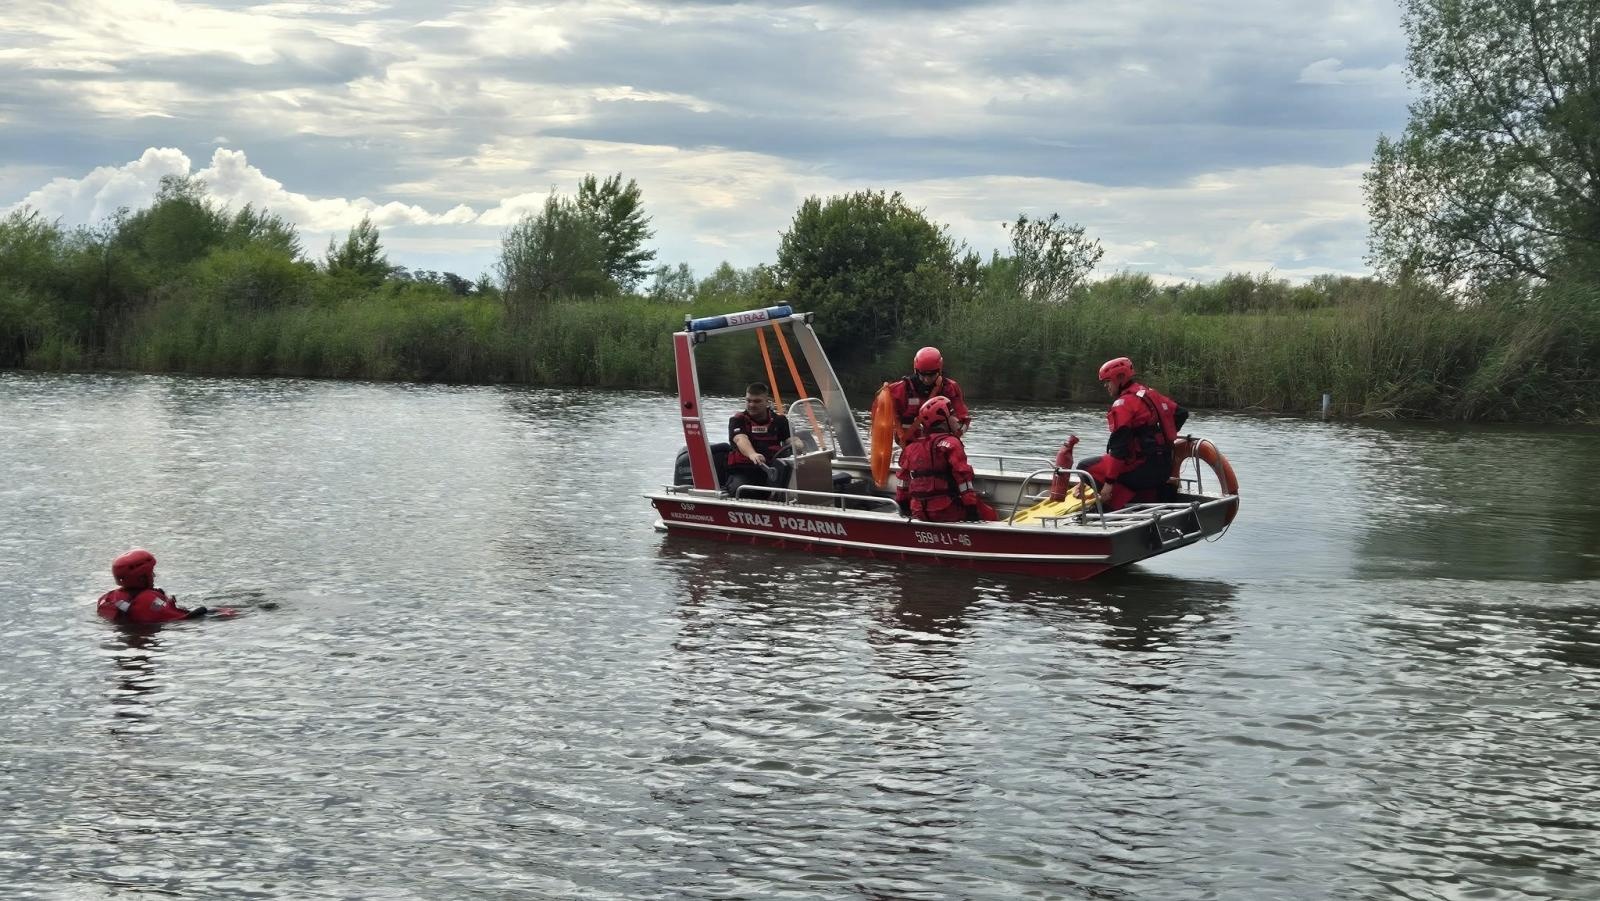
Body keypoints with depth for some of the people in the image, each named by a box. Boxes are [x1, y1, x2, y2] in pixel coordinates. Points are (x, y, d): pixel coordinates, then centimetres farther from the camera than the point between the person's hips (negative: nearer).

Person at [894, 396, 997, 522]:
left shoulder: (911, 448, 13)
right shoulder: (950, 443, -8)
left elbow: (904, 481, 20)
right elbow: (963, 477, -14)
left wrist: (903, 507, 31)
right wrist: (971, 507, -12)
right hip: (946, 511, -7)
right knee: (990, 515, 3)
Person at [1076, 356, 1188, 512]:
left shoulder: (1123, 404, -13)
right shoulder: (1150, 394, 12)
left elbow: (1119, 447, -20)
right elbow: (1181, 413, 21)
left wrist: (1109, 482, -20)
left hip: (1144, 468, -9)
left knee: (1086, 468, -5)